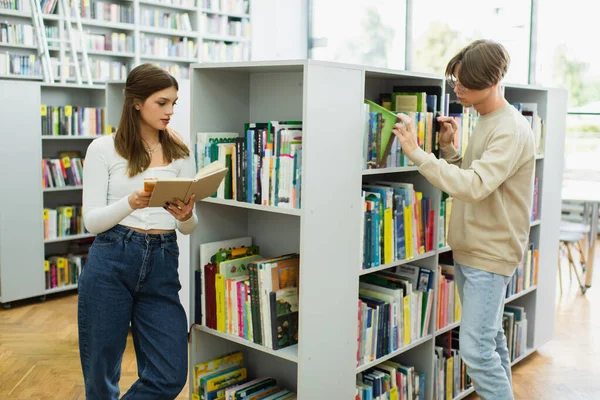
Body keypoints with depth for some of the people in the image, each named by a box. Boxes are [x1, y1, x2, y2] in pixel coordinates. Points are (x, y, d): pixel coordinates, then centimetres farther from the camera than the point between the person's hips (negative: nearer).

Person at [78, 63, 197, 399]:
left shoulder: (180, 153, 8)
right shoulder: (104, 149, 0)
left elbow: (189, 229, 8)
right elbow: (92, 221, -4)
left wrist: (186, 215, -16)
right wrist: (131, 203, -23)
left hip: (162, 265, 3)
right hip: (111, 262, -2)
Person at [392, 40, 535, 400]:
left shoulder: (511, 131, -19)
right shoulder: (485, 123, 11)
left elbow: (474, 186, -30)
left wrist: (416, 152, -29)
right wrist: (448, 147, 0)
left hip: (490, 256, -9)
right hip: (468, 250, 9)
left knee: (477, 350, -7)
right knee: (491, 340, 19)